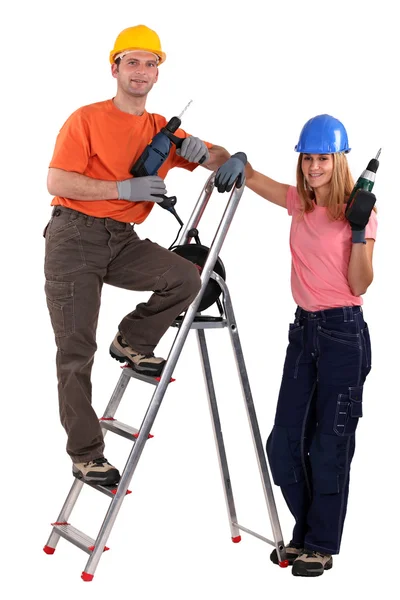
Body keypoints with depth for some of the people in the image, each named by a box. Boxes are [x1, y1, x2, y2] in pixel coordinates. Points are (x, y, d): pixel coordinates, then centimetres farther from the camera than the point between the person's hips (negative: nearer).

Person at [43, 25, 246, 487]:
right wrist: (125, 188, -18)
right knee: (76, 353, -4)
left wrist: (230, 159, -12)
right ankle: (85, 455, 8)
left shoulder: (162, 131, 12)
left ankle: (132, 342, 5)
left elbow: (214, 157, 13)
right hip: (73, 238, -4)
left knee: (186, 277, -21)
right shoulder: (86, 120, -3)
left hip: (122, 241, 4)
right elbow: (57, 182, -12)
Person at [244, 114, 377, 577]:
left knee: (330, 446, 3)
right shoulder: (298, 202, 7)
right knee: (284, 443, 8)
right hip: (304, 329, 6)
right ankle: (305, 534, 27)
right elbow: (248, 176, 12)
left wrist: (359, 231, -22)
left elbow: (359, 286, -11)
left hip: (343, 333, -6)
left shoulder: (357, 211, -8)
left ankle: (322, 546, 18)